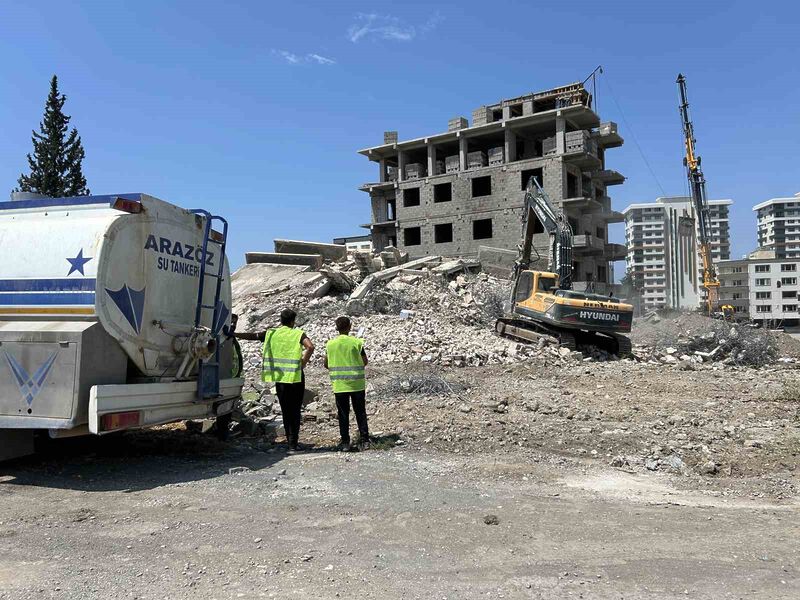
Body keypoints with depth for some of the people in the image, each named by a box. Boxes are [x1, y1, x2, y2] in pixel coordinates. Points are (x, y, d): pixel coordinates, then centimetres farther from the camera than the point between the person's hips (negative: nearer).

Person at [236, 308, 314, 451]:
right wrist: (303, 363, -9)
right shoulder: (298, 334, -4)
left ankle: (290, 440, 18)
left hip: (279, 377, 3)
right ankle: (293, 441, -3)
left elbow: (251, 336, 11)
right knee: (295, 410, 2)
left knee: (285, 410, 13)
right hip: (296, 376, -3)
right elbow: (310, 346, -21)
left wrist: (233, 334, 23)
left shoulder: (271, 333, 6)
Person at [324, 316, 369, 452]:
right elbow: (365, 362, 0)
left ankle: (345, 443, 8)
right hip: (357, 383, -1)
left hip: (339, 384, 1)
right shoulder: (356, 342, -7)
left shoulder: (330, 344, -2)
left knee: (343, 414, 7)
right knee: (360, 412, 9)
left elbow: (326, 365, 6)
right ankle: (364, 440, 8)